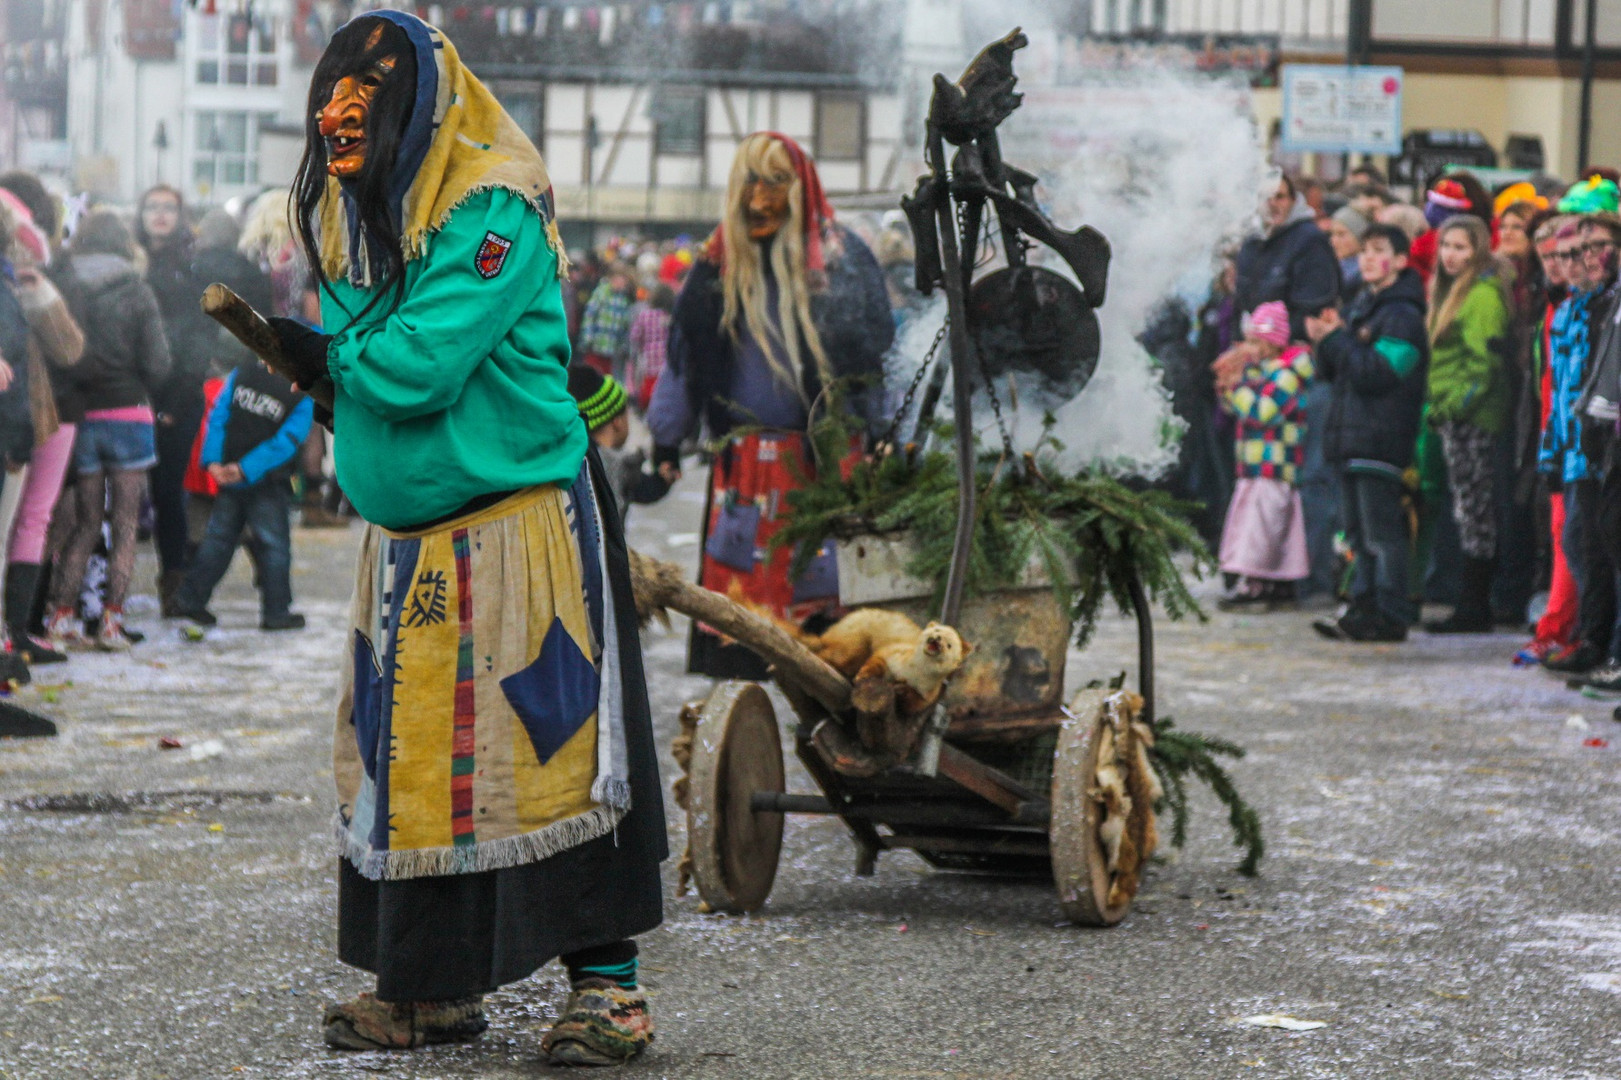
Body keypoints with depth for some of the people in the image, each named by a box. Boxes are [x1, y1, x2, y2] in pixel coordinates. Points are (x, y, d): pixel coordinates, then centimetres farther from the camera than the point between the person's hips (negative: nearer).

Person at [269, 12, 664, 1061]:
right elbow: (343, 365, 13)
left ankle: (609, 985, -2)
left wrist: (326, 354, -7)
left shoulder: (490, 213, -16)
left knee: (545, 746, -8)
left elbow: (420, 364, -23)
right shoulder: (357, 223, 11)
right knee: (413, 757, 10)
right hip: (409, 538, 8)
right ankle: (434, 990, 19)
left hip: (520, 527, -8)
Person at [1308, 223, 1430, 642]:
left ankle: (1390, 615, -7)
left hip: (1381, 439, -9)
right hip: (1353, 438, 9)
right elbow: (1331, 373, 20)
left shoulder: (1402, 315, -9)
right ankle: (1364, 608, 15)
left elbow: (1376, 372, -19)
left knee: (1383, 532, -8)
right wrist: (1326, 342, 0)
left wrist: (1335, 340, -12)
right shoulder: (1359, 307, 19)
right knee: (1360, 532, 11)